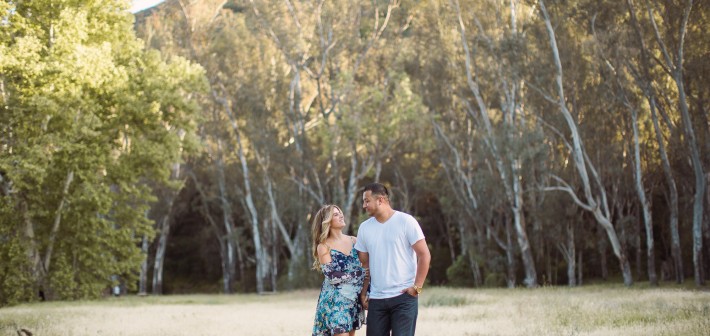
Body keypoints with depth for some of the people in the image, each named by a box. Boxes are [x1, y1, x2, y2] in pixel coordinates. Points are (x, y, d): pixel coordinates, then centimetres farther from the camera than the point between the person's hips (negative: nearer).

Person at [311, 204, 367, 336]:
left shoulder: (353, 241, 9)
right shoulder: (323, 246, -5)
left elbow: (365, 266, 10)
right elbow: (332, 276, -14)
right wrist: (360, 274, -13)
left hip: (354, 300, 5)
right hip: (336, 301, -5)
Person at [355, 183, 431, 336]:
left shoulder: (405, 221, -5)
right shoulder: (364, 228, 8)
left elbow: (424, 255, -6)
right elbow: (364, 263, 14)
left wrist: (417, 287, -10)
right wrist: (363, 292, 7)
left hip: (404, 296, -5)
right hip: (376, 299, 5)